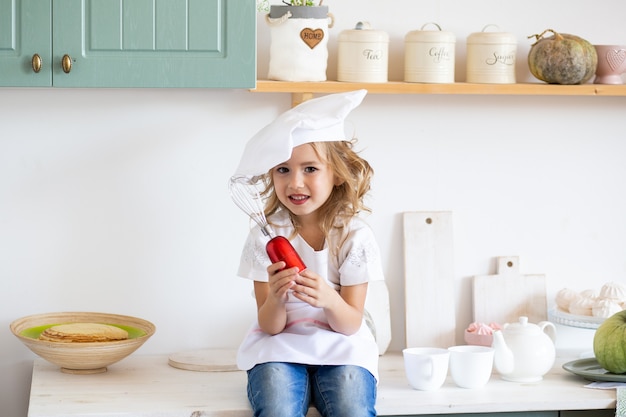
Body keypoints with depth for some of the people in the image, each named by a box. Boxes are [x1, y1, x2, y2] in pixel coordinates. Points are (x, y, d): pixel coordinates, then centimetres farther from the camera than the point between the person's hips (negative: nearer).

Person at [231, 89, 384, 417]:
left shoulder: (354, 235, -6)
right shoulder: (266, 236, -5)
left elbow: (351, 325, -6)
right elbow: (270, 326, -5)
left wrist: (329, 300, -29)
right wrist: (276, 299, -29)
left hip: (341, 350, 0)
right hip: (280, 348, 0)